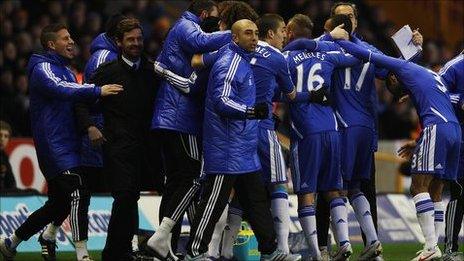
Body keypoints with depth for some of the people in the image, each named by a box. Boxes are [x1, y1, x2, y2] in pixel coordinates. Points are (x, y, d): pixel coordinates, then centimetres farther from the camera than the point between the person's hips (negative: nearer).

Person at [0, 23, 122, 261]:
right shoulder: (43, 69, -9)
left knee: (58, 204, 14)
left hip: (67, 143, 10)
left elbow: (75, 97, 21)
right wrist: (97, 91, -36)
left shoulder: (66, 70, 22)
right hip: (53, 145, -10)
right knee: (78, 194, -20)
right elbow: (61, 89, -28)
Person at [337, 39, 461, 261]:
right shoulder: (431, 76, 32)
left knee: (419, 187, -8)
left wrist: (334, 40, 18)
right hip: (455, 130, 8)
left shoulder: (403, 68, 10)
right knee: (434, 192, 11)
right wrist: (418, 144, 37)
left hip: (437, 128, -8)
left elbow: (368, 56, 9)